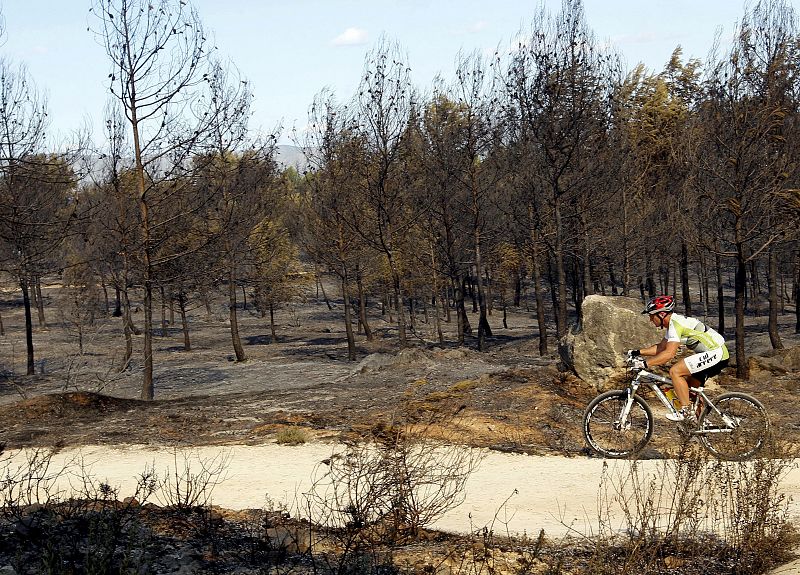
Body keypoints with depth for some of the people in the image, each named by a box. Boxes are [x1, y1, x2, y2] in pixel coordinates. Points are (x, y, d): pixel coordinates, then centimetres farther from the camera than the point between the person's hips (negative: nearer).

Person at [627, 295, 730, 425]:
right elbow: (661, 348, 22)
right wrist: (638, 352, 13)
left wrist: (644, 363, -29)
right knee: (690, 386, 19)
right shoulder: (672, 324, 14)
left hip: (715, 353, -11)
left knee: (675, 371, -17)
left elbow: (669, 353, -27)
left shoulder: (676, 323, -18)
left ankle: (686, 413, -15)